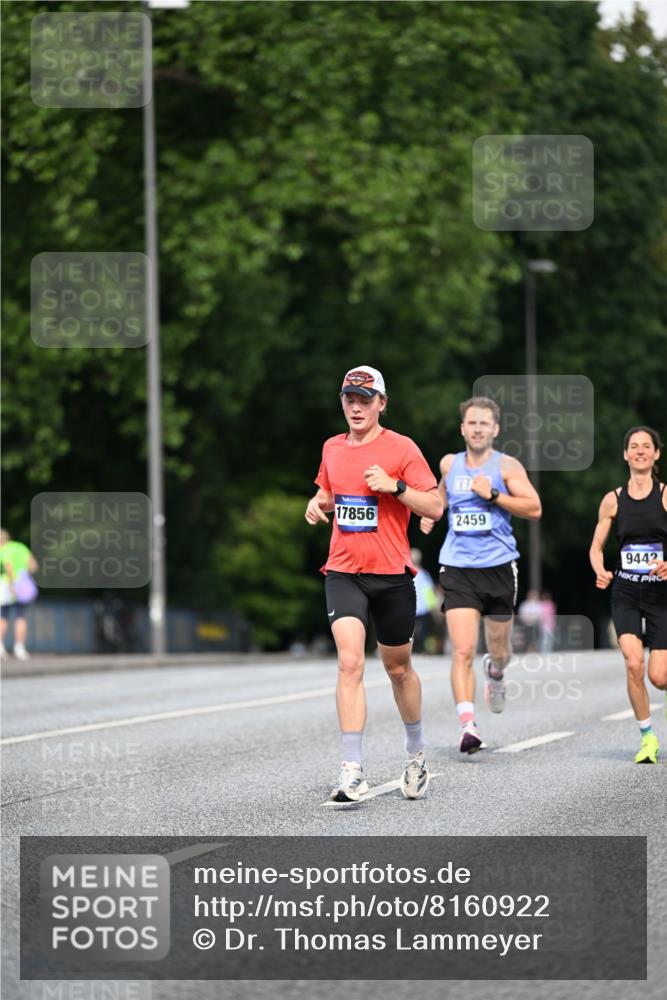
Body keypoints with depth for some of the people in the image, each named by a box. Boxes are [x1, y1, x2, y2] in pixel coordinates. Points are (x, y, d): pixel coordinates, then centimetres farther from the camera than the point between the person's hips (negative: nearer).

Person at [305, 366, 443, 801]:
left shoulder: (401, 448, -5)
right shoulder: (332, 448, 9)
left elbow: (435, 507, -6)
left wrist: (394, 486, -19)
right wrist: (317, 505, 6)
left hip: (391, 574, -2)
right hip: (343, 573, 2)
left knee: (398, 668, 12)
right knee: (350, 662, -16)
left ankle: (417, 753, 35)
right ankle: (353, 772, -19)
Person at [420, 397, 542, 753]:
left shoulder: (506, 466, -2)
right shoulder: (449, 464, 9)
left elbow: (534, 509, -10)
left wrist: (493, 495, -18)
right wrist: (430, 513, 13)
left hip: (498, 566, -1)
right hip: (458, 569, 1)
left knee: (499, 649, 14)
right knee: (462, 651, -15)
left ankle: (496, 672, 52)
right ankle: (467, 726, -21)